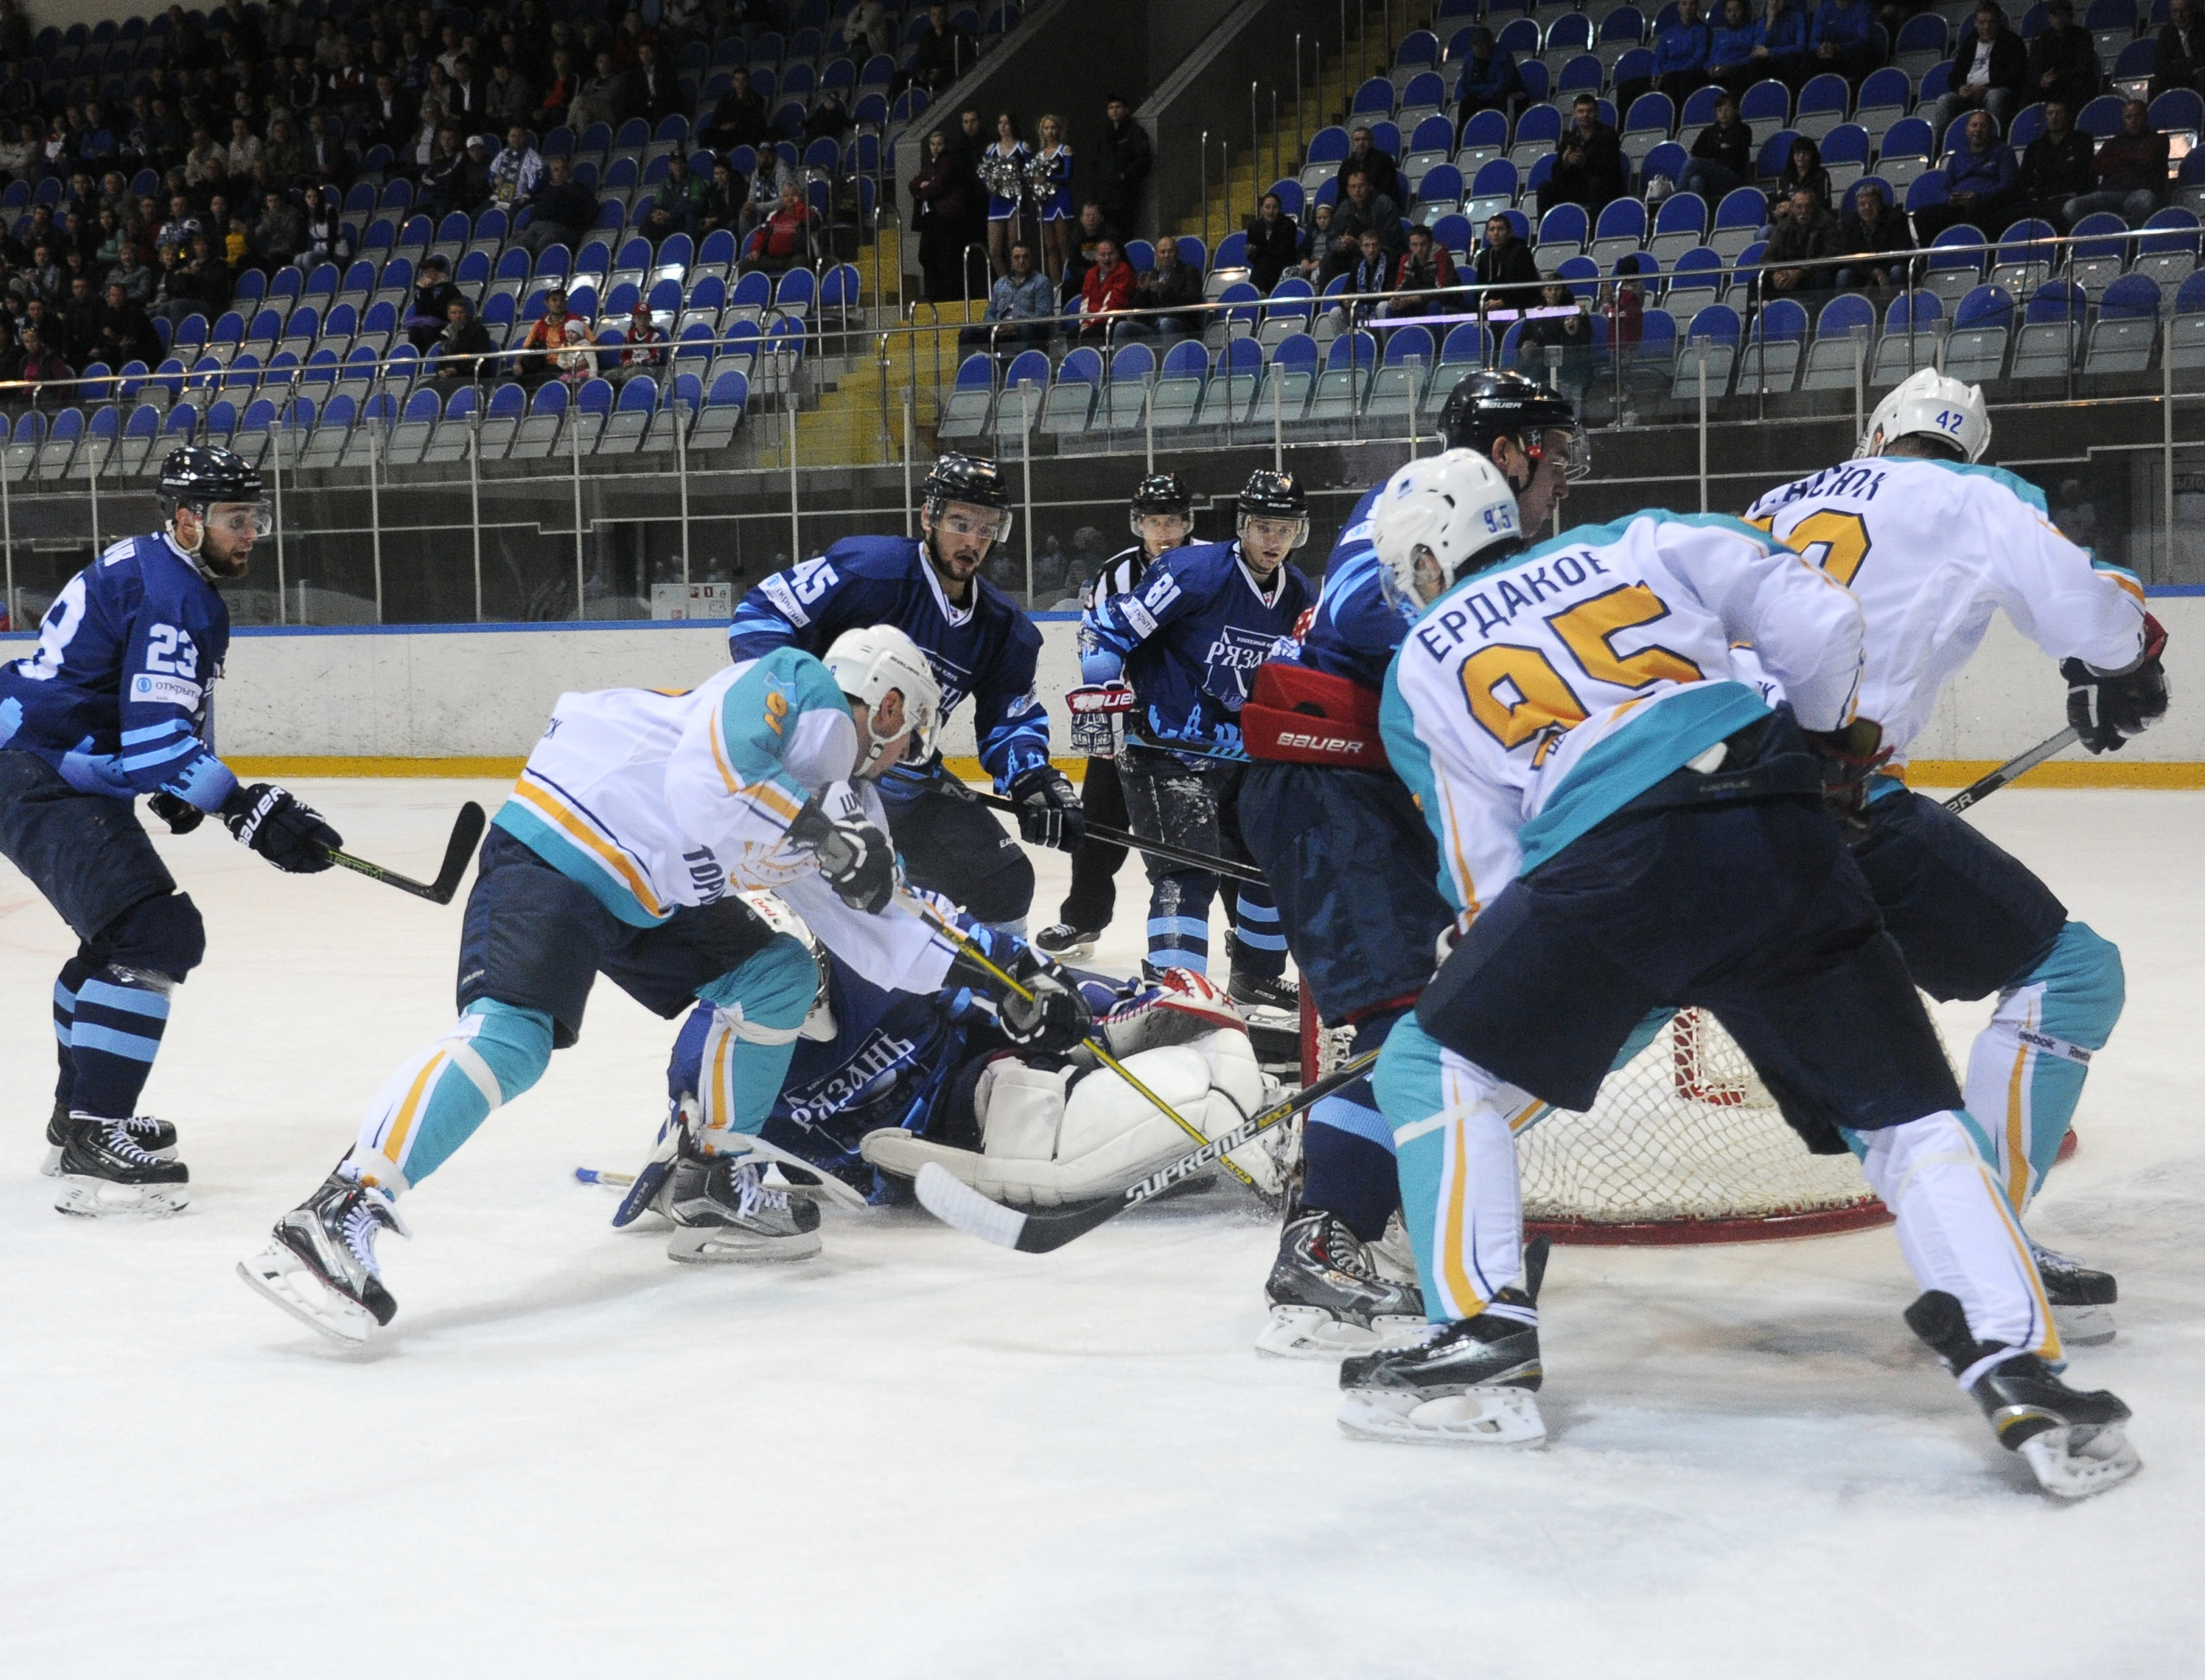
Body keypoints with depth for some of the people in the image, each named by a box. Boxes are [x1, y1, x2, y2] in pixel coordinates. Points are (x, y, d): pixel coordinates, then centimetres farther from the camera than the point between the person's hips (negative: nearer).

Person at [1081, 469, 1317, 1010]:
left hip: (1236, 753, 8)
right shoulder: (1195, 572, -18)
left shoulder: (1298, 596, 5)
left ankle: (1257, 976, 36)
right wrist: (1101, 696, -23)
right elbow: (1106, 625, -17)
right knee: (1188, 871, -20)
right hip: (1165, 748, -8)